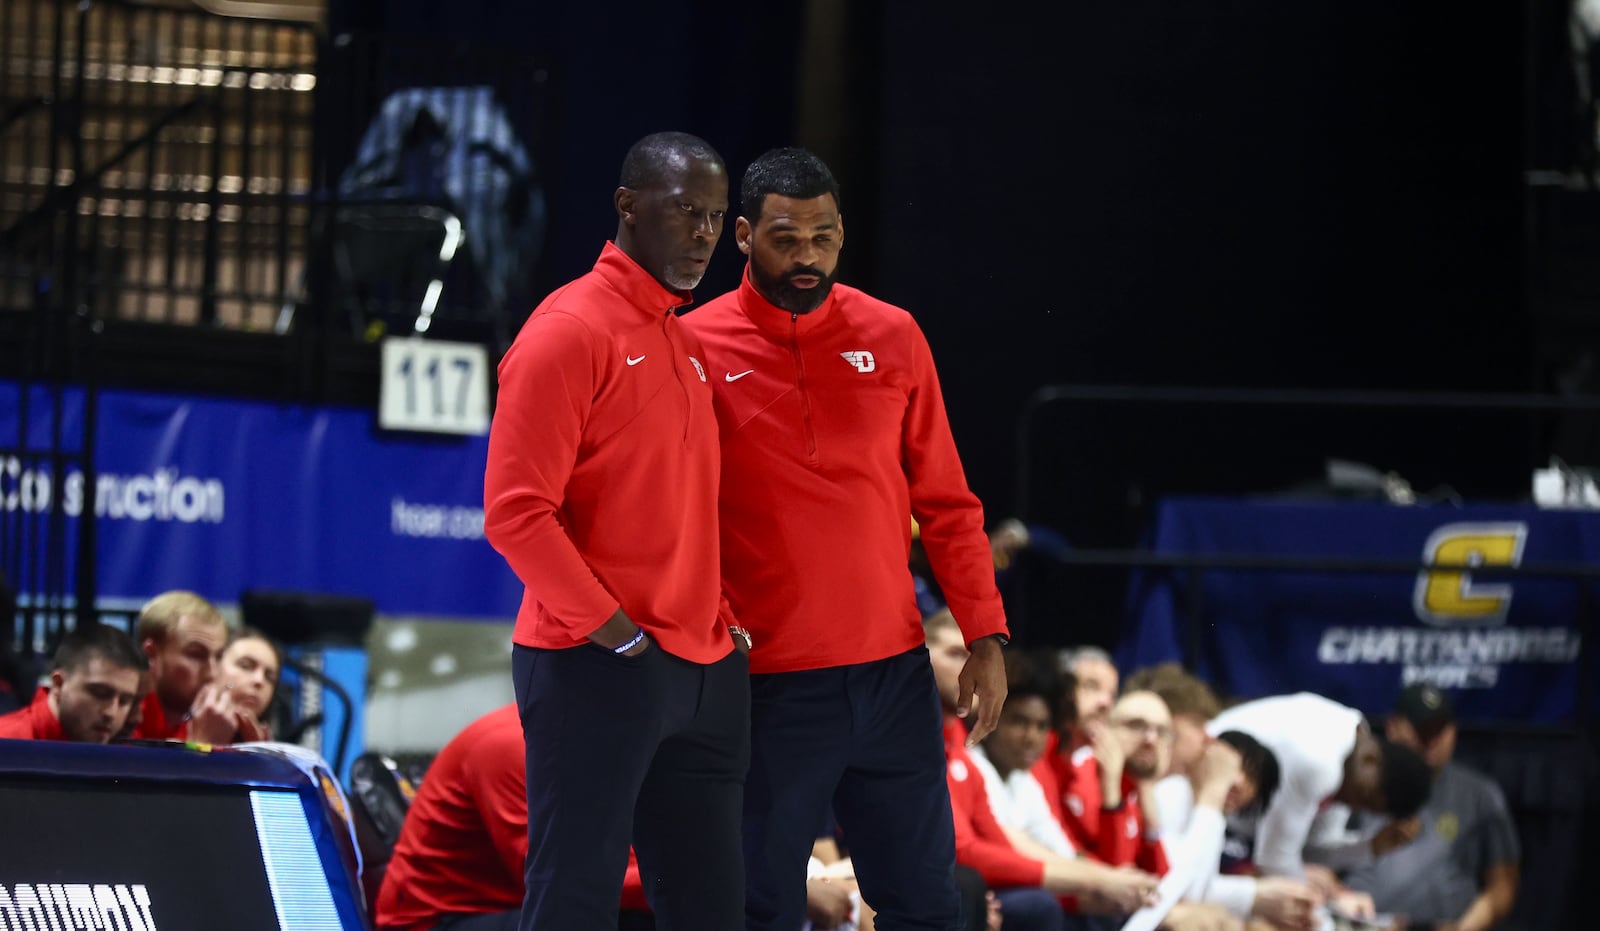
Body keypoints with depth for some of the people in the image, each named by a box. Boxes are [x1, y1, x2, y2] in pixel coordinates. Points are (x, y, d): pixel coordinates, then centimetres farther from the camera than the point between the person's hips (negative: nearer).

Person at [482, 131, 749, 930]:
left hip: (704, 675, 8)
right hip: (596, 671, -8)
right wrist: (612, 631, -16)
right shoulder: (568, 333, -8)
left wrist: (722, 623, 9)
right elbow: (515, 512, -15)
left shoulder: (688, 344, 17)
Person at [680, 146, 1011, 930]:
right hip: (770, 684, -3)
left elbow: (945, 503, 10)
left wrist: (985, 636, 4)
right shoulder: (700, 346, -3)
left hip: (894, 673, 3)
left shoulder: (893, 337, 6)